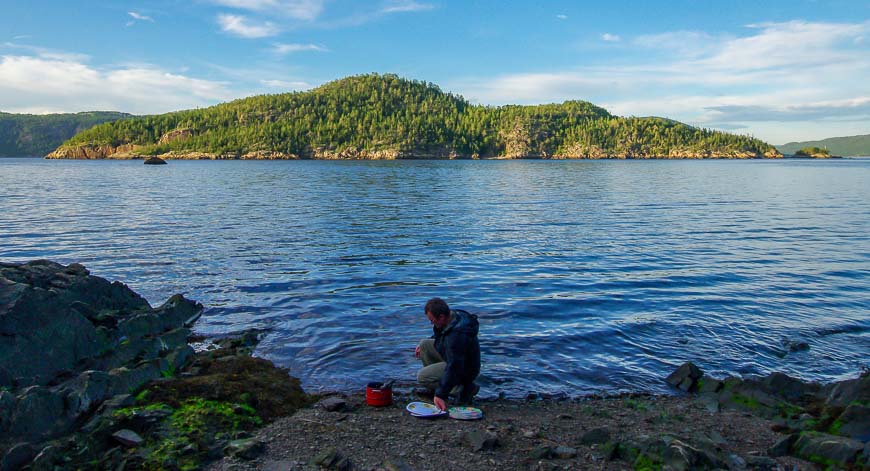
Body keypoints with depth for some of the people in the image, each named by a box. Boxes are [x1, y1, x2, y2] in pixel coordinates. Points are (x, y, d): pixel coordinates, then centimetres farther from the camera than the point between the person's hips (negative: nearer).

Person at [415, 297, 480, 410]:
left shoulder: (457, 334, -36)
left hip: (465, 369, -10)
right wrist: (422, 345, 13)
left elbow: (454, 368, -36)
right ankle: (434, 389, 12)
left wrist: (441, 395, -35)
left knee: (422, 377, -15)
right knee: (424, 344, 4)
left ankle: (463, 389, -9)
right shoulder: (453, 315, -7)